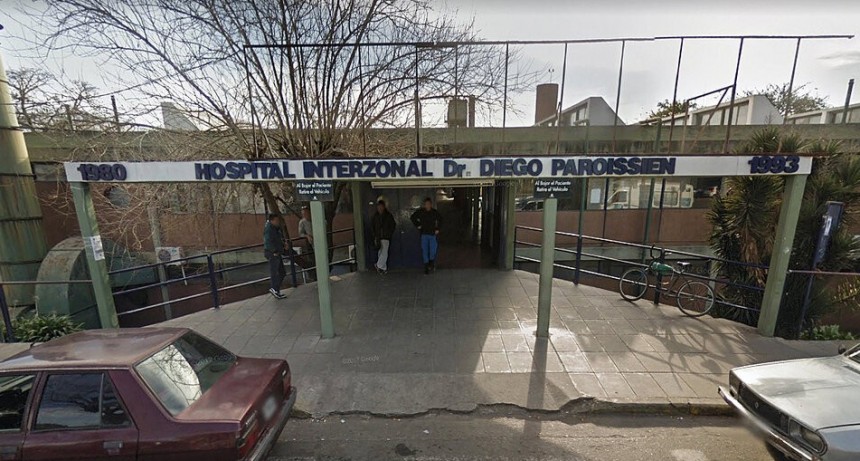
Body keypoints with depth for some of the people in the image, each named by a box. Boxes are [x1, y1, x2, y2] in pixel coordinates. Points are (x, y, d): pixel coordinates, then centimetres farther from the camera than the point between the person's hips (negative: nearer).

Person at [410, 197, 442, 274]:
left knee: (433, 250, -4)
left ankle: (431, 262, 22)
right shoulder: (420, 211, -2)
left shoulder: (435, 212, 0)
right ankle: (426, 266, 11)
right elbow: (413, 217, 12)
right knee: (424, 251, 1)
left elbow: (440, 219, 16)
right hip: (424, 234, 0)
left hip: (433, 234, 0)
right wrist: (418, 225, 4)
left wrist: (437, 229, 9)